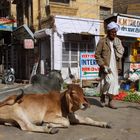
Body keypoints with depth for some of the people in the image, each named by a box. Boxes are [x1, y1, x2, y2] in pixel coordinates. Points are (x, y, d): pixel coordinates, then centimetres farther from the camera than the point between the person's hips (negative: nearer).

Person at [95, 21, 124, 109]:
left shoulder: (118, 41, 13)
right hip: (106, 67, -5)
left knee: (114, 83, 4)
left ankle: (111, 102, 15)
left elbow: (121, 54, 11)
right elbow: (97, 54, -6)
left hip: (115, 67, 5)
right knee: (108, 81, -15)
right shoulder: (102, 41, -3)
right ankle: (102, 97, 10)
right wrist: (103, 65, -12)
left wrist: (117, 45, -1)